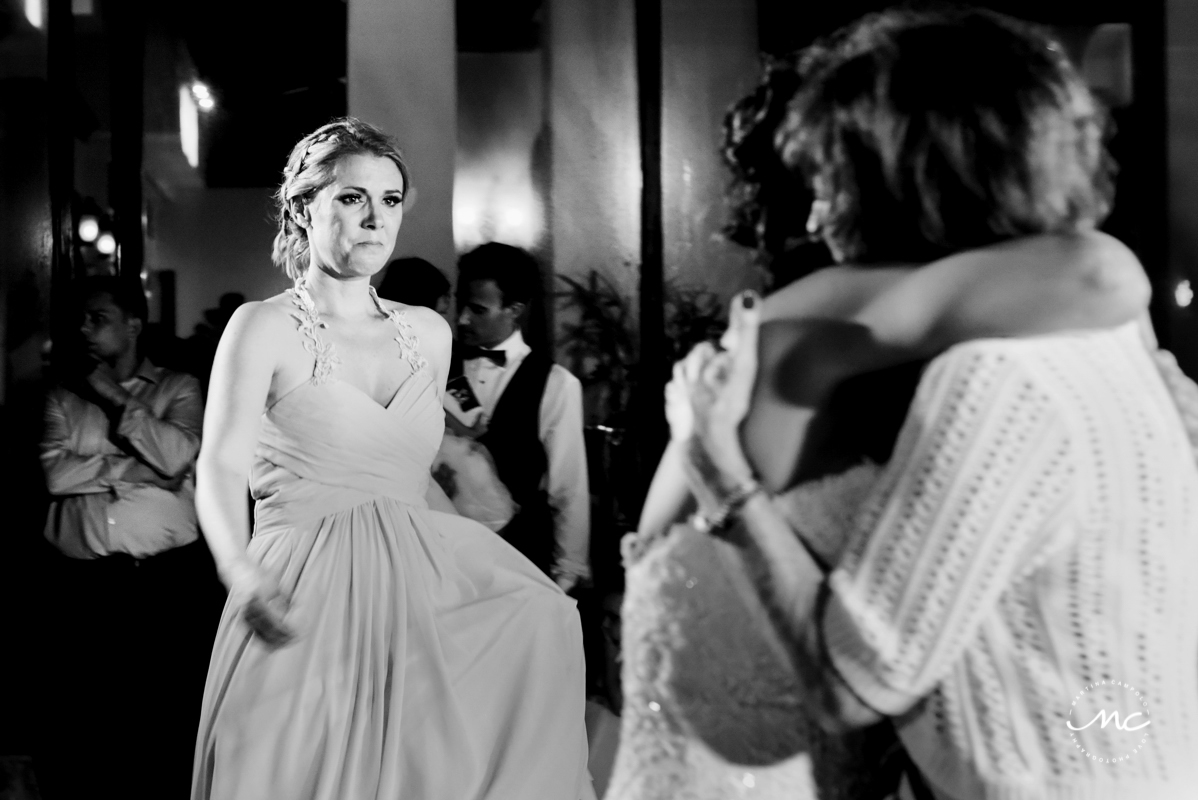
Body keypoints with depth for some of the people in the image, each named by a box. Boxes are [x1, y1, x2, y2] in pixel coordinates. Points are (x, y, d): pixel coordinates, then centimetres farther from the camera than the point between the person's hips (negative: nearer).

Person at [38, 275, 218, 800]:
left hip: (169, 578, -1)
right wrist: (136, 470, -8)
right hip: (86, 581, 2)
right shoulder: (63, 396, 13)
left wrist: (119, 400, -4)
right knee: (85, 714, 3)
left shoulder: (178, 388, 8)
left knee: (171, 712, -1)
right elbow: (56, 473, -3)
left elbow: (177, 457, -10)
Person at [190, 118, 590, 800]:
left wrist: (493, 559, 10)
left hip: (422, 587, 5)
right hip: (305, 601, -5)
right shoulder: (264, 328, -4)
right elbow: (221, 469, -15)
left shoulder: (429, 333, 11)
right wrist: (245, 577, -34)